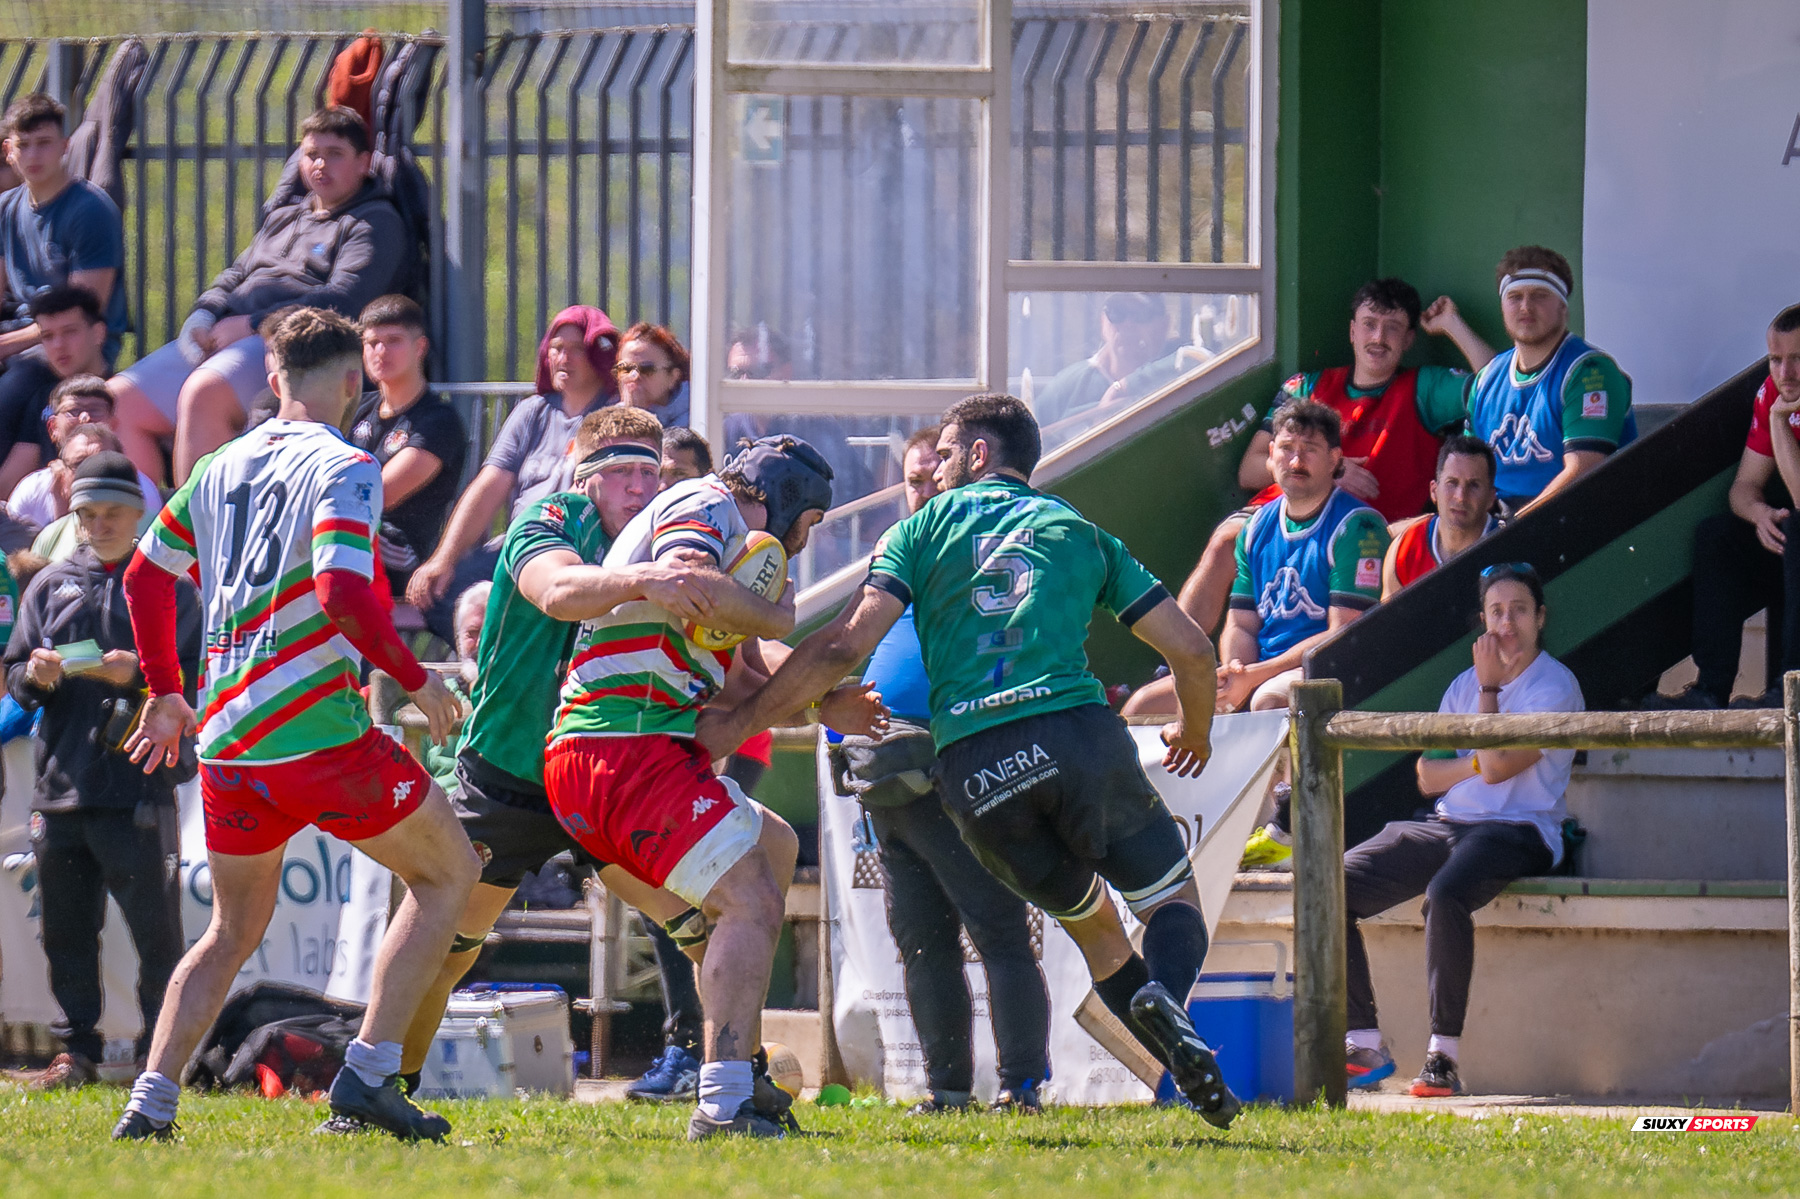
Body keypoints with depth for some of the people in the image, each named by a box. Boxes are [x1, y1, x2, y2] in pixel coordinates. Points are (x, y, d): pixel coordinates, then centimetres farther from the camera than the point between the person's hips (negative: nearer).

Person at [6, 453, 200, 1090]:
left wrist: (141, 674, -17)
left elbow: (199, 679, 0)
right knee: (66, 925, 6)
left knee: (156, 926, -5)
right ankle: (77, 1051, 13)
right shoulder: (52, 586, 16)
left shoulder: (171, 587, 6)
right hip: (60, 783, 4)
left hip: (139, 783, -4)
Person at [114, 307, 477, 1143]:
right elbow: (343, 593, -22)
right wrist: (417, 680, -9)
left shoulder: (218, 469, 12)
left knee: (233, 931, 20)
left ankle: (150, 1104, 6)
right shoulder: (343, 469, -8)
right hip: (318, 729, -6)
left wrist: (165, 693, 30)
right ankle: (368, 1072, -2)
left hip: (225, 736, 7)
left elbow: (144, 579, 18)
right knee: (449, 872, 10)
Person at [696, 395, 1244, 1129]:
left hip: (971, 767, 1)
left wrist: (740, 722, 8)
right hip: (1075, 731, 0)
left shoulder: (925, 529, 16)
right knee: (1173, 899, 13)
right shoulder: (1078, 532, 21)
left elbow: (846, 645, 3)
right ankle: (1166, 996, -24)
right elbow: (1191, 650, 18)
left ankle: (1197, 1080, 5)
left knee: (1091, 921, 19)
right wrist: (1195, 732, 39)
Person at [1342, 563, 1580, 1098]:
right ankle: (1364, 1043, -11)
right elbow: (1427, 777, 13)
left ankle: (1443, 1055, -33)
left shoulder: (1555, 687, -2)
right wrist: (1475, 762, -6)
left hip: (1518, 830, -7)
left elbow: (1497, 766, -14)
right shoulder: (1465, 684, 19)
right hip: (1449, 825, 7)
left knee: (1444, 893, -38)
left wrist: (1489, 688, -6)